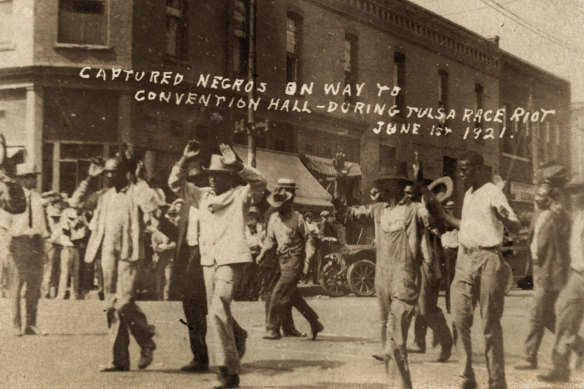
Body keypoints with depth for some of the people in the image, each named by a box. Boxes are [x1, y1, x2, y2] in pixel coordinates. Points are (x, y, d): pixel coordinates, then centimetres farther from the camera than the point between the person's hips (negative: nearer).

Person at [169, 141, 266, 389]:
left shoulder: (241, 195, -2)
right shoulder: (202, 195, 13)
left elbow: (260, 183, -19)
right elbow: (176, 184, 10)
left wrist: (236, 165, -28)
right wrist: (184, 161, -3)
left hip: (231, 260, -7)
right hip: (208, 260, 7)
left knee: (218, 313, -17)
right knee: (217, 313, 17)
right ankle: (238, 337, 48)